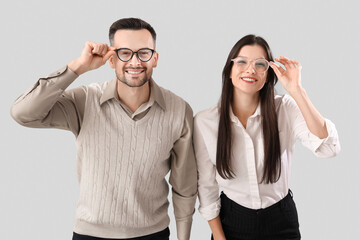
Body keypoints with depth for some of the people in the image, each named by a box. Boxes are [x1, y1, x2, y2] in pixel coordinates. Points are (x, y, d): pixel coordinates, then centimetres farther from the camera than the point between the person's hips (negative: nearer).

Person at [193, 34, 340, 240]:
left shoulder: (285, 109, -12)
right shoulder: (204, 122, -11)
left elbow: (329, 148, -27)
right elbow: (206, 186, -4)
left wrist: (296, 90, -29)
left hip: (281, 222, 1)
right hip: (232, 222, 0)